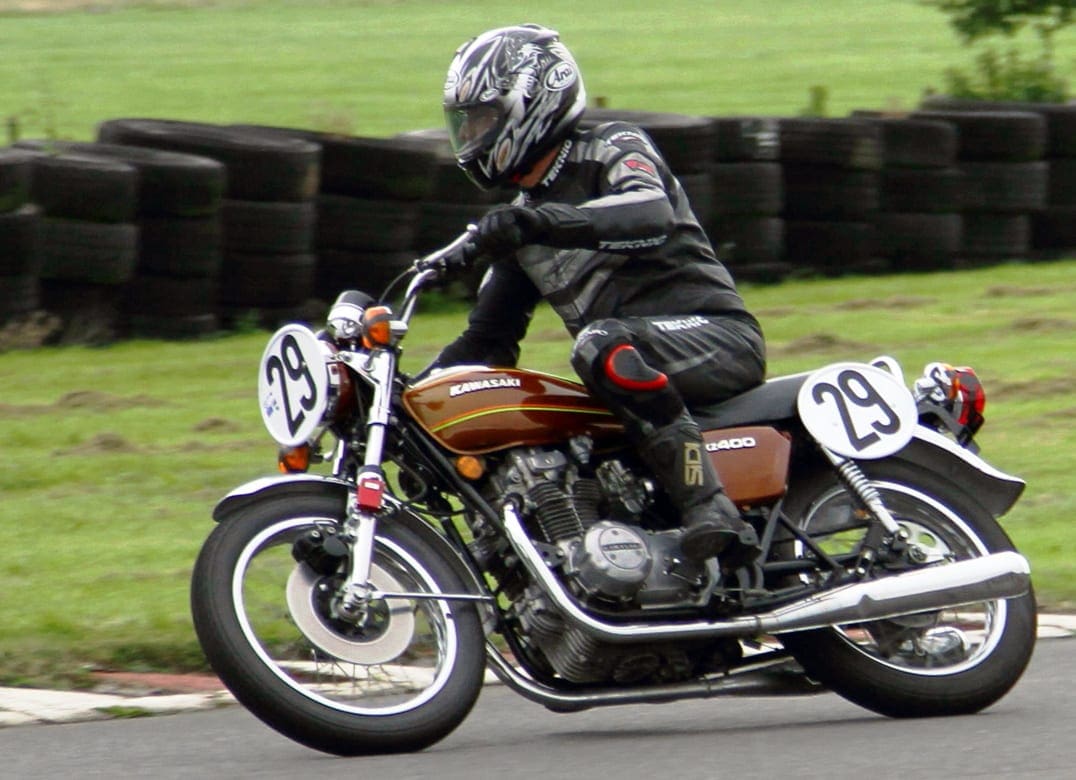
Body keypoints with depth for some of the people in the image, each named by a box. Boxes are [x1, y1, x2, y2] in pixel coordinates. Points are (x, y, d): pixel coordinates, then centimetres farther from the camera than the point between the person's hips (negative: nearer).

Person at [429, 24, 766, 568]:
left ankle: (710, 506, -42)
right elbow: (489, 338, 23)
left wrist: (540, 222, -37)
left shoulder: (613, 150, -2)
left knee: (603, 345, -37)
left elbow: (651, 217, -25)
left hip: (718, 336, -8)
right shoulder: (521, 220, 21)